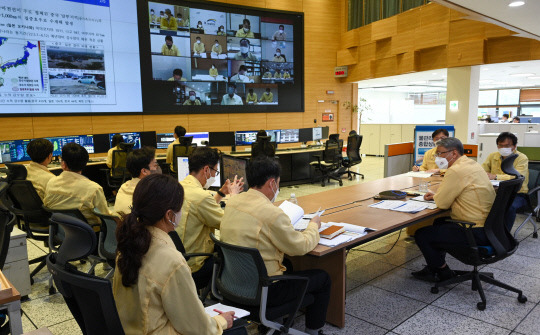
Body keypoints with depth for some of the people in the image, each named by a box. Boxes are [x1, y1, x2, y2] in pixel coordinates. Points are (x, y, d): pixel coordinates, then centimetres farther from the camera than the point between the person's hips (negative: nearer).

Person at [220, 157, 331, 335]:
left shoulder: (231, 203, -2)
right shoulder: (271, 213, -25)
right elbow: (300, 247, -13)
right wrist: (313, 226, 5)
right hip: (262, 292, -8)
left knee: (287, 265, 33)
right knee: (323, 278, 10)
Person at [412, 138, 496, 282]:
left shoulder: (456, 171, -21)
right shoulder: (471, 164, 11)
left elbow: (442, 203, -16)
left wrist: (435, 197, 5)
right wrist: (436, 195, 11)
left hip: (477, 232, -11)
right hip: (487, 225, 11)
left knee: (421, 234, -5)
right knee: (438, 222, 29)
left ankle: (443, 272, 16)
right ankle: (435, 266, 35)